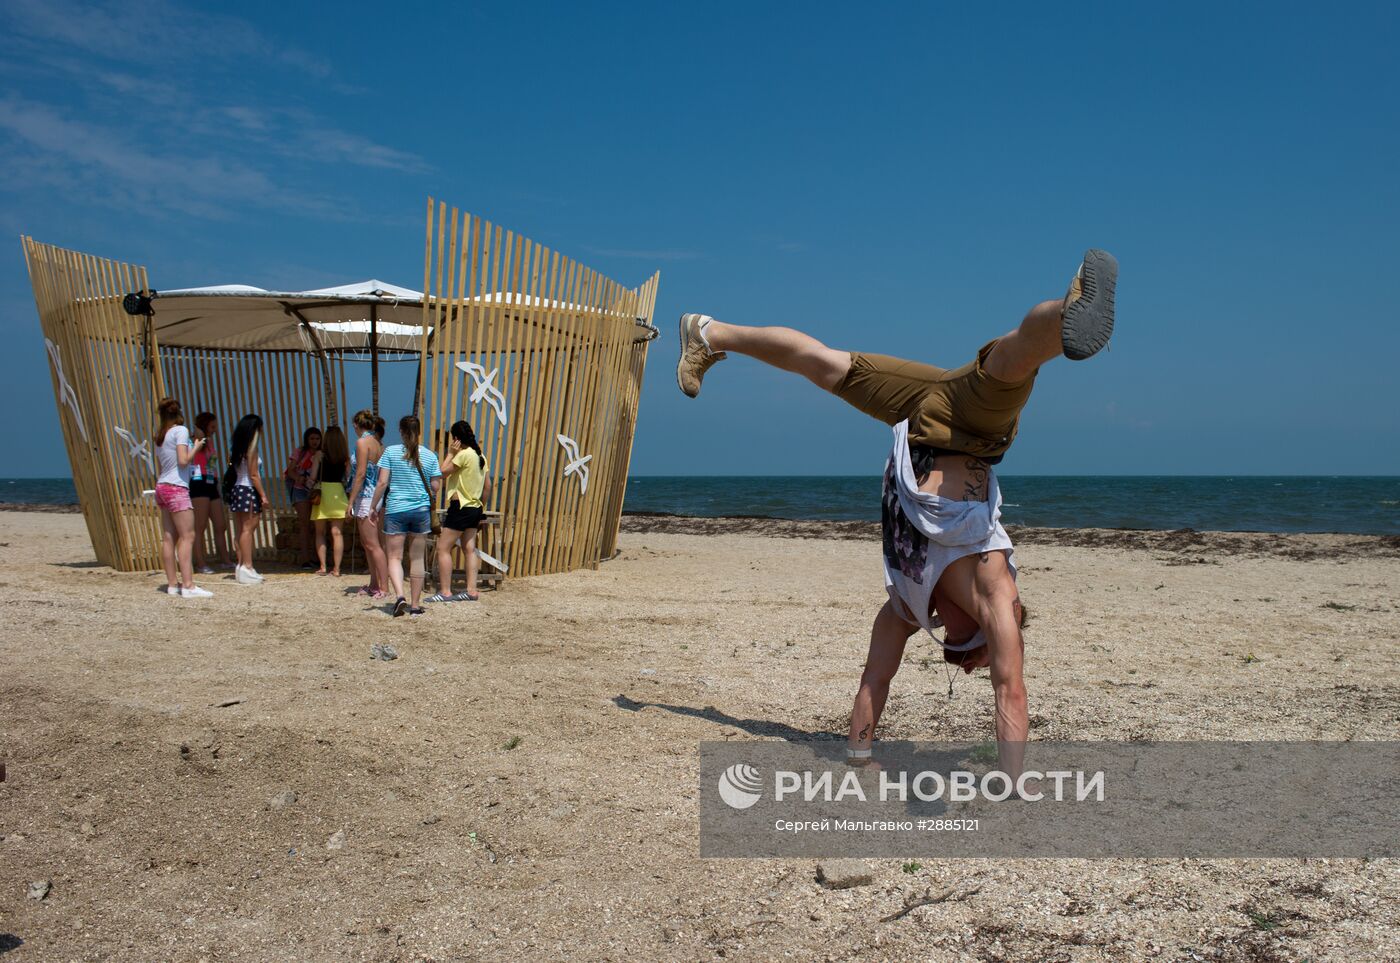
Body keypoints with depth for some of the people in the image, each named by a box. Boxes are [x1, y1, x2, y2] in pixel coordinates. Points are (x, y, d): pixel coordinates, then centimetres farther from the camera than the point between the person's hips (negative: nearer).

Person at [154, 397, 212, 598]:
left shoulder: (160, 437, 16)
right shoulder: (181, 430, -6)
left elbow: (162, 463, 18)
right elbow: (183, 460, -14)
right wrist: (196, 448, 1)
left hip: (162, 486, 9)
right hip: (176, 487, -9)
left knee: (168, 538, 6)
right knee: (187, 536, -11)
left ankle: (172, 584, 6)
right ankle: (188, 585, -16)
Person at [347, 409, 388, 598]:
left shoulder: (362, 442, -13)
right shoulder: (379, 443, 11)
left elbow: (361, 474, -18)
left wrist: (351, 501, -15)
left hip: (366, 497, -9)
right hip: (377, 498, 9)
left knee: (372, 545, -6)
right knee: (367, 543, 17)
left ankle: (383, 587, -6)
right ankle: (374, 584, 22)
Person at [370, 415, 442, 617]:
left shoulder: (391, 452, -4)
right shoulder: (429, 455, 2)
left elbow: (382, 482, -7)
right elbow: (435, 486, 2)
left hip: (395, 510, -2)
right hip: (421, 510, 2)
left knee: (395, 557, 5)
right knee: (417, 558, 9)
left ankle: (399, 596, -17)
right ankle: (415, 605, 13)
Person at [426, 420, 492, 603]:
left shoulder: (463, 454, -15)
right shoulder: (479, 455, 11)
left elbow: (443, 472, -13)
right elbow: (487, 485, 15)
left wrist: (450, 453, -5)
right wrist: (480, 505, 21)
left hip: (461, 507, -9)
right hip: (474, 508, 9)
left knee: (443, 548, -4)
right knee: (470, 549, 10)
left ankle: (445, 592, -6)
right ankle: (471, 591, 9)